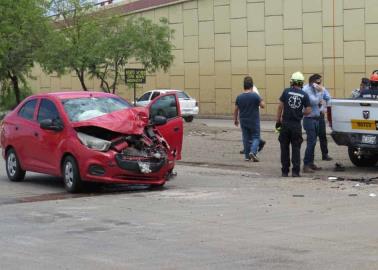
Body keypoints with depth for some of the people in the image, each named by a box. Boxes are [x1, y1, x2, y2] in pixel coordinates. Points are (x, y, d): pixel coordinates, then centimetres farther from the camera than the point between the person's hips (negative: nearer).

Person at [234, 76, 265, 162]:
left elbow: (236, 110, 5)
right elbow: (263, 105, -9)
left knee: (246, 138, 11)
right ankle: (253, 151, -17)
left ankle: (247, 156, 13)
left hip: (243, 121, 4)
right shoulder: (255, 96, -13)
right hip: (254, 121, -4)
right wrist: (261, 100, 10)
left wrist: (235, 119, 17)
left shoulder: (239, 97, 0)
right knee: (255, 137, 5)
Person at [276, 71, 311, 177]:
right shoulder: (304, 95, -1)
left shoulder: (286, 91, -1)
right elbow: (308, 111, -3)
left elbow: (280, 106, -3)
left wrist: (278, 120, 4)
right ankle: (295, 171, 2)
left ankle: (285, 171, 10)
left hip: (285, 123, 0)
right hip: (297, 125, 0)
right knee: (296, 148, 7)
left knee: (284, 148, 8)